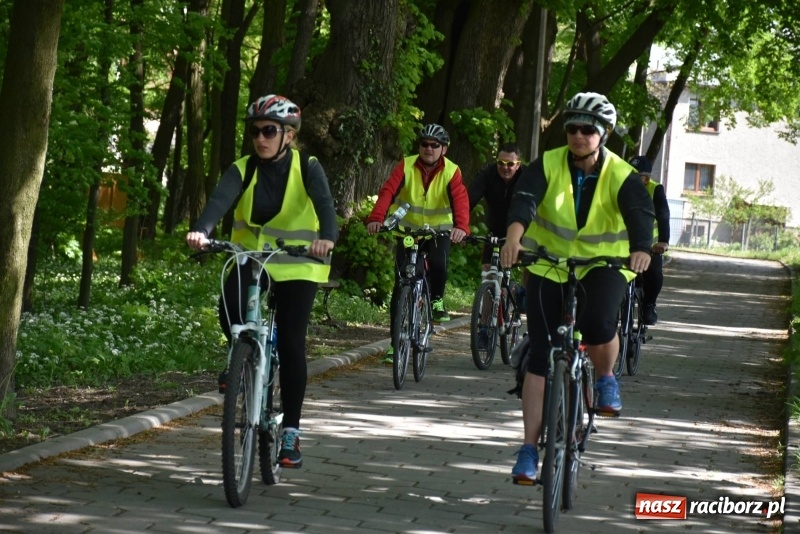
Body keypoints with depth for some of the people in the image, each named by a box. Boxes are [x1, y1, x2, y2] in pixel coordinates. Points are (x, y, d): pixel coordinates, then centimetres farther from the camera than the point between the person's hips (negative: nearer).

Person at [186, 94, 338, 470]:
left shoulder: (307, 168, -9)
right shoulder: (243, 170, -5)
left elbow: (323, 203, -27)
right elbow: (220, 200, -24)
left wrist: (326, 238, -49)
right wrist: (201, 231, -45)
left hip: (297, 265, -2)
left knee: (290, 345, -7)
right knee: (230, 307, -28)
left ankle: (291, 431, 4)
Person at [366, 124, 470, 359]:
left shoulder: (451, 171, -13)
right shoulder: (406, 166, -12)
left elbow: (460, 199, -28)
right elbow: (388, 191, -25)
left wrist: (461, 226, -48)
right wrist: (376, 218, -43)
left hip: (439, 230, -1)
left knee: (438, 264, -31)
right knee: (401, 284, -5)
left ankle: (437, 300, 1)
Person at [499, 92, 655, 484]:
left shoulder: (621, 176, -12)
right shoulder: (548, 165, -11)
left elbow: (640, 214, -29)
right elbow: (524, 199, -28)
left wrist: (641, 250, -51)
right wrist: (514, 236, -49)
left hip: (603, 265, -1)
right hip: (549, 265, 1)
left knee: (599, 326, -31)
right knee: (540, 357, -4)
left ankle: (606, 379, 4)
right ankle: (529, 449, 3)